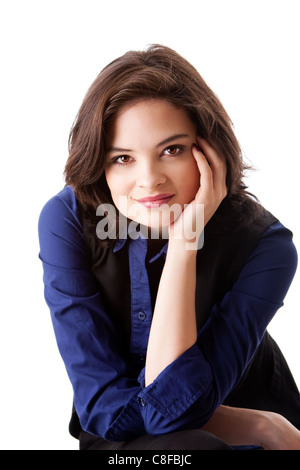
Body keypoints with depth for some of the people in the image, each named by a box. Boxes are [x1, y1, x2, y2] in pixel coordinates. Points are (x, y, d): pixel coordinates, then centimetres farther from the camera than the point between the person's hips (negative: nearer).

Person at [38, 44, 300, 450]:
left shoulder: (264, 245, -19)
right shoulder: (66, 220, -17)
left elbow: (174, 407, -26)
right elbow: (104, 406, -19)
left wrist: (185, 241, -30)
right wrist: (267, 427, -19)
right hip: (119, 441, -1)